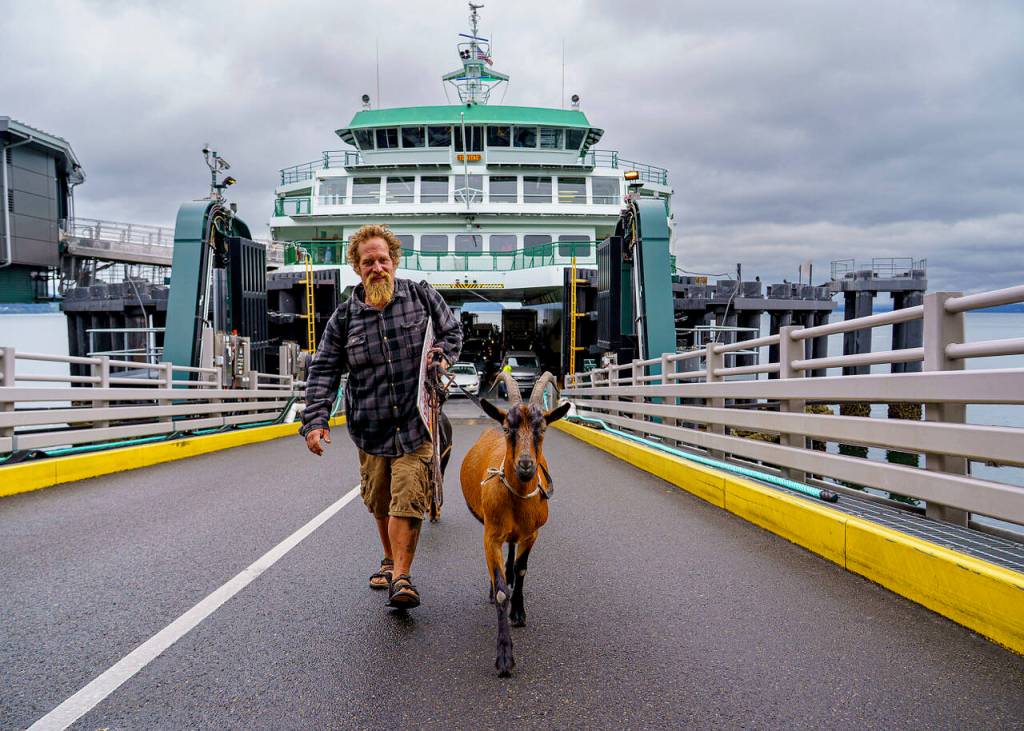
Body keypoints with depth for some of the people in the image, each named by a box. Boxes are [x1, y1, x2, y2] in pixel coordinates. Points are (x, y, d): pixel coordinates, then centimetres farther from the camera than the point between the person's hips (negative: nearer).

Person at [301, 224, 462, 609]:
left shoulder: (421, 295, 0)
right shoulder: (345, 316, 3)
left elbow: (452, 330, 13)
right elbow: (323, 371, 3)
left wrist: (444, 357, -8)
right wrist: (315, 420, -7)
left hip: (415, 424, -3)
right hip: (370, 428, 3)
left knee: (407, 500, -12)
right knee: (379, 502, 16)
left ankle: (401, 578, -5)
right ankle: (390, 560, 39)